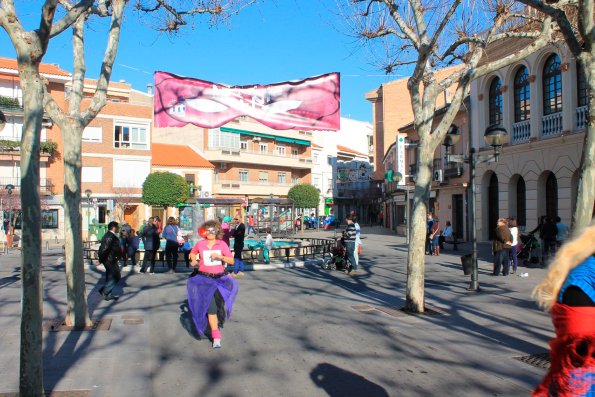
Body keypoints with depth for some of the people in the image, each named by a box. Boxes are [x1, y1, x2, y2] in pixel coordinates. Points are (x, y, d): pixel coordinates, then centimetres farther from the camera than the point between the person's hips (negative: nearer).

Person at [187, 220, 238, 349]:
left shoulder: (222, 244, 0)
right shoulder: (200, 244, 2)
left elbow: (231, 261, -3)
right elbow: (192, 253, 23)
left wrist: (220, 256, -19)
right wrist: (194, 261, 3)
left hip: (220, 278, 1)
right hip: (205, 278, -1)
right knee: (210, 306, -10)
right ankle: (216, 337, -5)